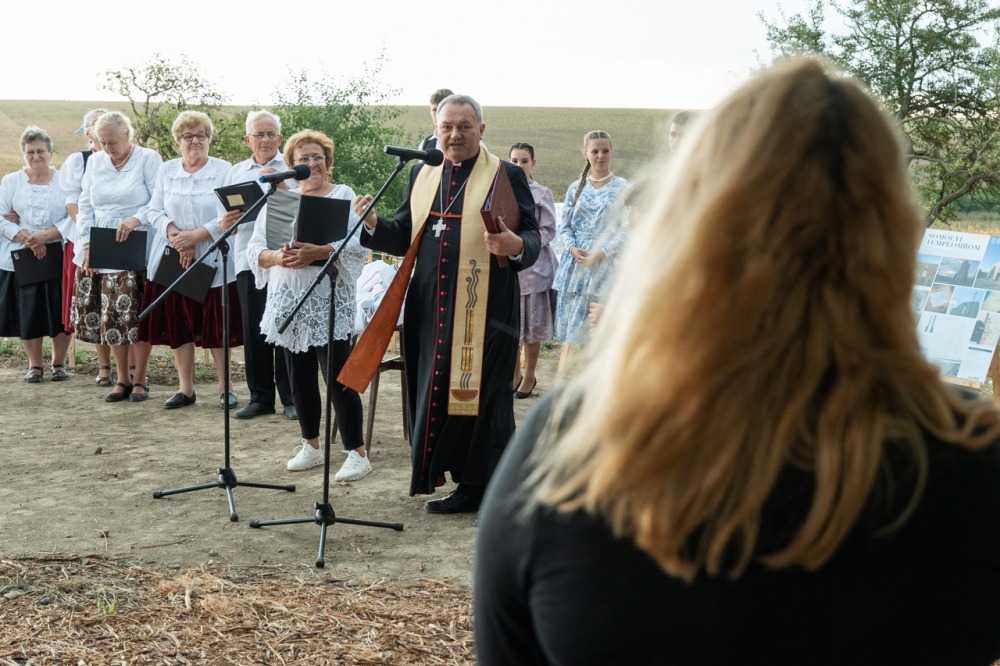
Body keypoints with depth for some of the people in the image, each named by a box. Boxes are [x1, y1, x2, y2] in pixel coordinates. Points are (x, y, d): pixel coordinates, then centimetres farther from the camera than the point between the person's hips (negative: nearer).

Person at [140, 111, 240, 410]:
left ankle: (225, 387, 11)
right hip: (172, 260, 3)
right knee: (178, 325, 5)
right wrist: (176, 237, -12)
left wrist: (195, 236, -17)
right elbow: (155, 211, 5)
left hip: (213, 261, -3)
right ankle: (185, 388, 15)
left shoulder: (224, 170, -1)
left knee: (217, 326, 0)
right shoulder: (167, 170, 10)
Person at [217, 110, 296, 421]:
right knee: (254, 331, 5)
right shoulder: (236, 172, 16)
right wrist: (226, 223, -9)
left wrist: (281, 186, -21)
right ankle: (260, 397, 15)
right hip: (248, 260, 3)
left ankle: (290, 398, 7)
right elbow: (225, 224, 14)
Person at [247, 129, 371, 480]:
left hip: (329, 304, -4)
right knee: (300, 380, 11)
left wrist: (316, 252, -24)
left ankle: (357, 453, -1)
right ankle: (311, 447, 24)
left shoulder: (343, 195, 2)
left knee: (338, 379, -7)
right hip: (289, 304, 5)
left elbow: (357, 246, -11)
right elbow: (255, 249, 6)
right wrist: (278, 257, -15)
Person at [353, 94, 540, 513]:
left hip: (484, 310, -6)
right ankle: (463, 480, 24)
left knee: (477, 395, -1)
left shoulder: (507, 176, -2)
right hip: (431, 309, 6)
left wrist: (516, 246, -29)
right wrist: (374, 225, -5)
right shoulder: (421, 174, 14)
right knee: (435, 393, 10)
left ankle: (478, 487, 12)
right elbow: (405, 238, 14)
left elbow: (532, 240, -6)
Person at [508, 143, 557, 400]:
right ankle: (514, 373, 19)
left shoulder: (542, 194, 0)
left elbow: (549, 230, -4)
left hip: (533, 265, -3)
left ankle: (529, 375, 14)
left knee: (532, 323, 3)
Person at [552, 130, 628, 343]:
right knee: (569, 326, 2)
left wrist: (601, 253, -16)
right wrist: (573, 249, -9)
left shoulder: (621, 188, 1)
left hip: (605, 264, -4)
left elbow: (627, 230, -5)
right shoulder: (576, 188, 14)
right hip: (574, 264, 4)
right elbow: (565, 227, 12)